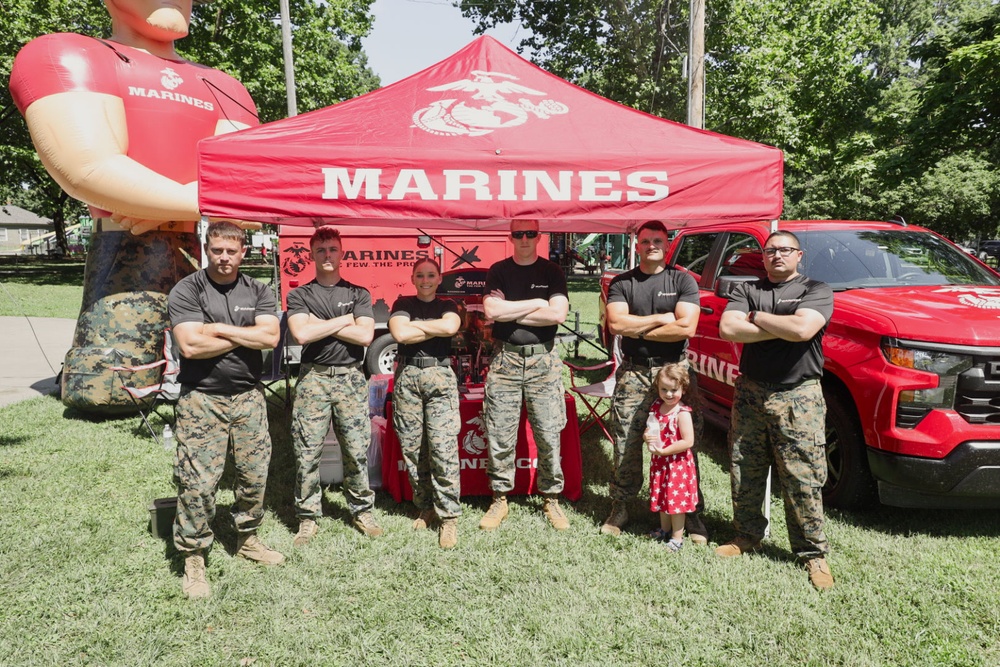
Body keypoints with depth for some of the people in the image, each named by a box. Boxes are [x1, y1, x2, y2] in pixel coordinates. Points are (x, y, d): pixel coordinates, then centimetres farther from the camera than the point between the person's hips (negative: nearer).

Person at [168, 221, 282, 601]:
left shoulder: (258, 292, 7)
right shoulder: (187, 291, -3)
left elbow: (270, 338, -8)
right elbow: (191, 346, -17)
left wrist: (219, 329, -11)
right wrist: (246, 336, -8)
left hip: (249, 396, 4)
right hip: (202, 399, -4)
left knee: (255, 475, 11)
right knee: (198, 483, -3)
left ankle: (248, 538, 31)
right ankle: (193, 558, 12)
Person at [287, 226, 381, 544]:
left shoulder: (358, 294, 10)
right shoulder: (299, 295, 8)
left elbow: (365, 336, -6)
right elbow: (302, 334, -11)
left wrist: (320, 324, -6)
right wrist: (343, 320, -5)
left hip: (351, 378, 1)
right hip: (313, 378, 0)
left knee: (357, 451, 3)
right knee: (307, 454, 1)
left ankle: (362, 510, 19)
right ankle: (308, 517, 15)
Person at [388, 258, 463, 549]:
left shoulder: (447, 306, 14)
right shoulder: (403, 304, 13)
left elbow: (450, 326, -10)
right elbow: (399, 333, -7)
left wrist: (416, 325, -2)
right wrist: (436, 329, -1)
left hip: (440, 376, -1)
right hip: (407, 376, 1)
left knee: (443, 447, -10)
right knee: (412, 447, 2)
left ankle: (449, 516, -4)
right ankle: (426, 507, 18)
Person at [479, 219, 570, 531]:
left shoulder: (552, 272, 6)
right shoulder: (498, 271, 7)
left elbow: (558, 314, -9)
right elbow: (491, 311, -9)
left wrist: (509, 312, -7)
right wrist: (536, 303, -7)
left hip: (543, 360, 0)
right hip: (505, 358, 1)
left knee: (549, 435, 2)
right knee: (500, 436, 3)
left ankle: (552, 499, 16)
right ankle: (499, 500, 16)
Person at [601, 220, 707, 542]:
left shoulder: (683, 281, 4)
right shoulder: (621, 283, 8)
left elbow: (687, 327, -10)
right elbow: (616, 323, -9)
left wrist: (636, 330, -6)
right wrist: (663, 317, -8)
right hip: (633, 373, 1)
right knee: (626, 446, 4)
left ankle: (691, 512, 14)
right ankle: (619, 508, 18)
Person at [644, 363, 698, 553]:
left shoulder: (682, 413, -20)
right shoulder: (656, 407, 1)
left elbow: (688, 442, -25)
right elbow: (649, 431, 12)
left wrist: (663, 450, -24)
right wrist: (647, 437, -12)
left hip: (678, 463, -7)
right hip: (659, 463, 7)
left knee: (677, 499, 4)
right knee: (662, 496, 20)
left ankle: (677, 537, 18)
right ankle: (665, 530, 38)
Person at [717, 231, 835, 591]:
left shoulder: (816, 290, 1)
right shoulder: (747, 290, 10)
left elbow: (803, 329, -19)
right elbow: (728, 329, -8)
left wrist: (755, 317, -7)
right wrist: (782, 328, -10)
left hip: (798, 397, -3)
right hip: (750, 392, 4)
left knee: (803, 480, -1)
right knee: (744, 474, 11)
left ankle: (813, 553, 13)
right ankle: (747, 536, 28)